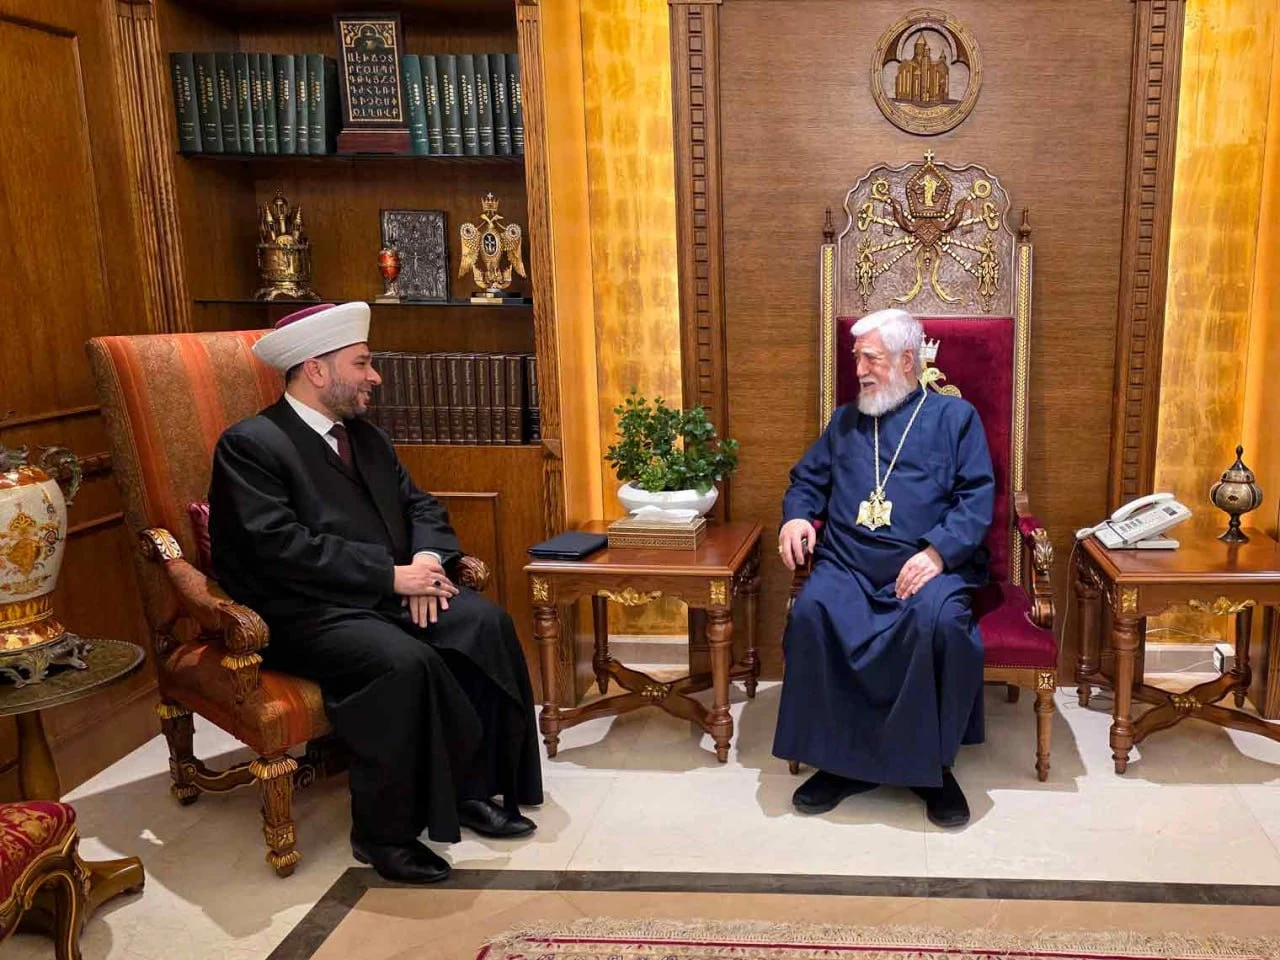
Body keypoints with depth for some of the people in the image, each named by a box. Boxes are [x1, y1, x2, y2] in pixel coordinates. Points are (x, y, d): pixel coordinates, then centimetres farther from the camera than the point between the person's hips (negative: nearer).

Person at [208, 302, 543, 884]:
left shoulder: (364, 436, 17)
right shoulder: (249, 444, -7)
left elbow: (419, 505, 19)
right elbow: (282, 547, -18)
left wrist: (427, 560, -5)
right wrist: (392, 576, -20)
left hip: (388, 595, 7)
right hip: (304, 614, -7)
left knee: (485, 623, -16)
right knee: (402, 660, -33)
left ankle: (472, 790, -5)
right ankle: (383, 834, -16)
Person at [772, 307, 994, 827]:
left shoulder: (954, 416, 13)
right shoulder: (845, 421, 26)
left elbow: (978, 497, 2)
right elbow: (807, 480, 28)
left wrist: (938, 551, -15)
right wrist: (796, 514, 4)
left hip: (927, 565, -2)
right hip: (847, 564, 3)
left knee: (939, 620, -36)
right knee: (811, 613, -30)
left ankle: (930, 764, -15)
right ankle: (842, 758, -16)